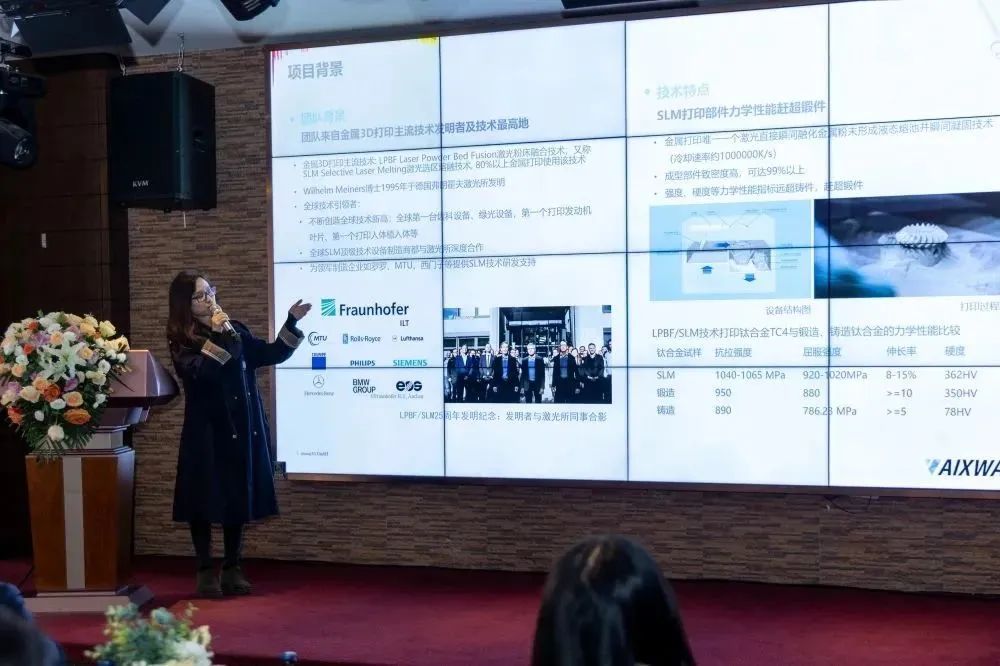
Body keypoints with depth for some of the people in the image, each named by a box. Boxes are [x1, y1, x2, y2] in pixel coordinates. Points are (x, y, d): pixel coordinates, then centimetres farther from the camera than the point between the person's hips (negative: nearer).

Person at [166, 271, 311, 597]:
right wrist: (216, 336, -22)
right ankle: (206, 571, 12)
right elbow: (199, 372, -22)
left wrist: (292, 321, -1)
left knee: (239, 498, 9)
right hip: (206, 433, -4)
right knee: (206, 500, 0)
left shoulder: (235, 330, 9)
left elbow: (273, 354, 7)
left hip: (244, 428, 4)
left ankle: (233, 568, 19)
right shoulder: (181, 341, -5)